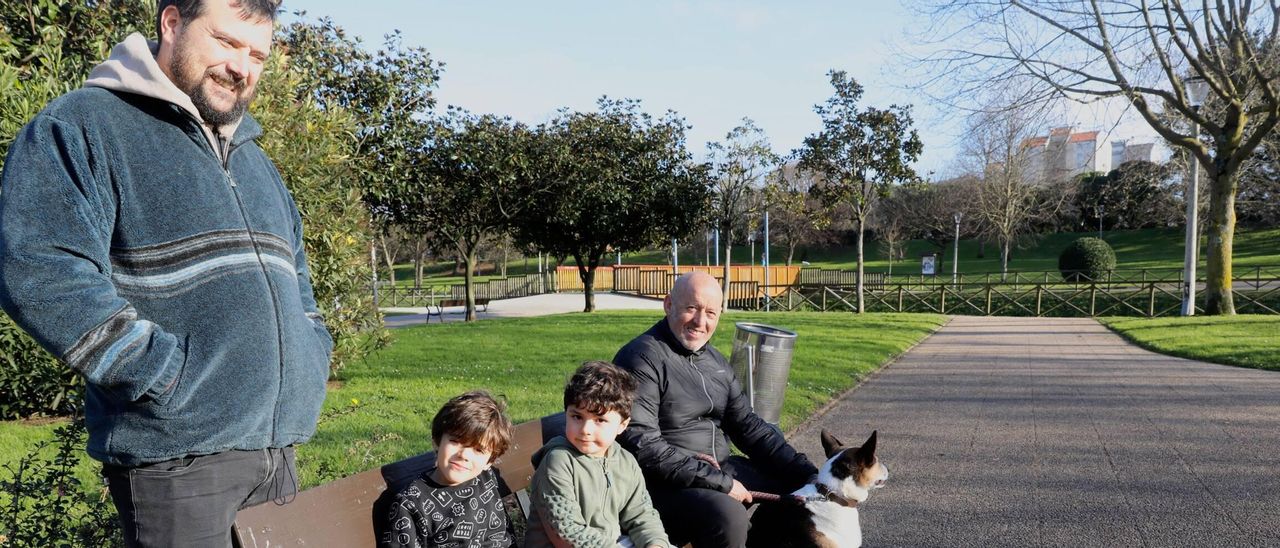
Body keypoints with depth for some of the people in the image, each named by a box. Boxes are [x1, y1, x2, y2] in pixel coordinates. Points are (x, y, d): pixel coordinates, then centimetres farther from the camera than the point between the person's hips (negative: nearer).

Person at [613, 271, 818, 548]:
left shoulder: (715, 360, 10)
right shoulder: (642, 358, -16)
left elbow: (747, 424, 12)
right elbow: (642, 445, -24)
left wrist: (808, 473, 0)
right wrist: (719, 482, -24)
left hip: (719, 469, 8)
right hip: (663, 481, -8)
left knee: (795, 484, 5)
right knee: (728, 516, -33)